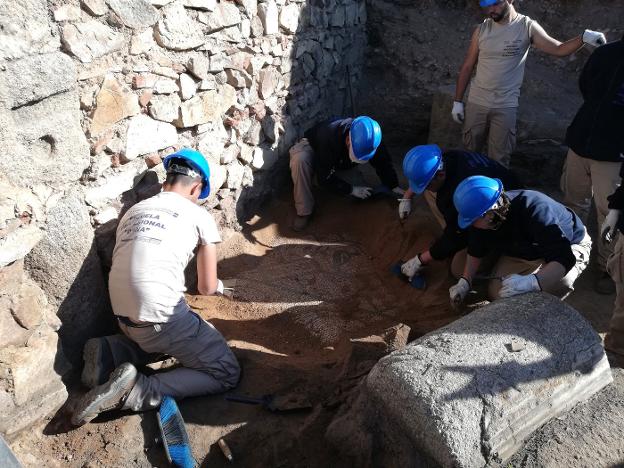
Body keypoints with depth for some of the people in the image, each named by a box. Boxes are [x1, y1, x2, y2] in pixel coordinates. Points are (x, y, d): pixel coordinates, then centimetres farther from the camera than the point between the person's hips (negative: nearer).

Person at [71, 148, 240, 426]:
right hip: (161, 318, -7)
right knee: (226, 374, 4)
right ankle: (136, 391, -9)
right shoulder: (199, 216, 1)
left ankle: (108, 352, 14)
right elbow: (207, 288, 2)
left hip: (123, 316, 8)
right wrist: (218, 285, 27)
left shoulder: (134, 211, 17)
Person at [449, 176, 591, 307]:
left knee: (559, 282, -37)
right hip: (524, 251, 5)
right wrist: (465, 281, -17)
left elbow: (564, 259, -46)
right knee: (496, 292, -10)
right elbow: (476, 250, -6)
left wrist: (530, 282, -62)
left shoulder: (536, 212, -42)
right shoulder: (483, 216, -23)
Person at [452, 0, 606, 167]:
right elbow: (467, 67, 6)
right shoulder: (482, 29, 3)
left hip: (505, 107, -2)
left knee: (498, 161, 0)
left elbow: (559, 49, -7)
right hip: (476, 103, 2)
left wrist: (584, 37, -27)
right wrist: (457, 101, 5)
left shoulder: (527, 27, -4)